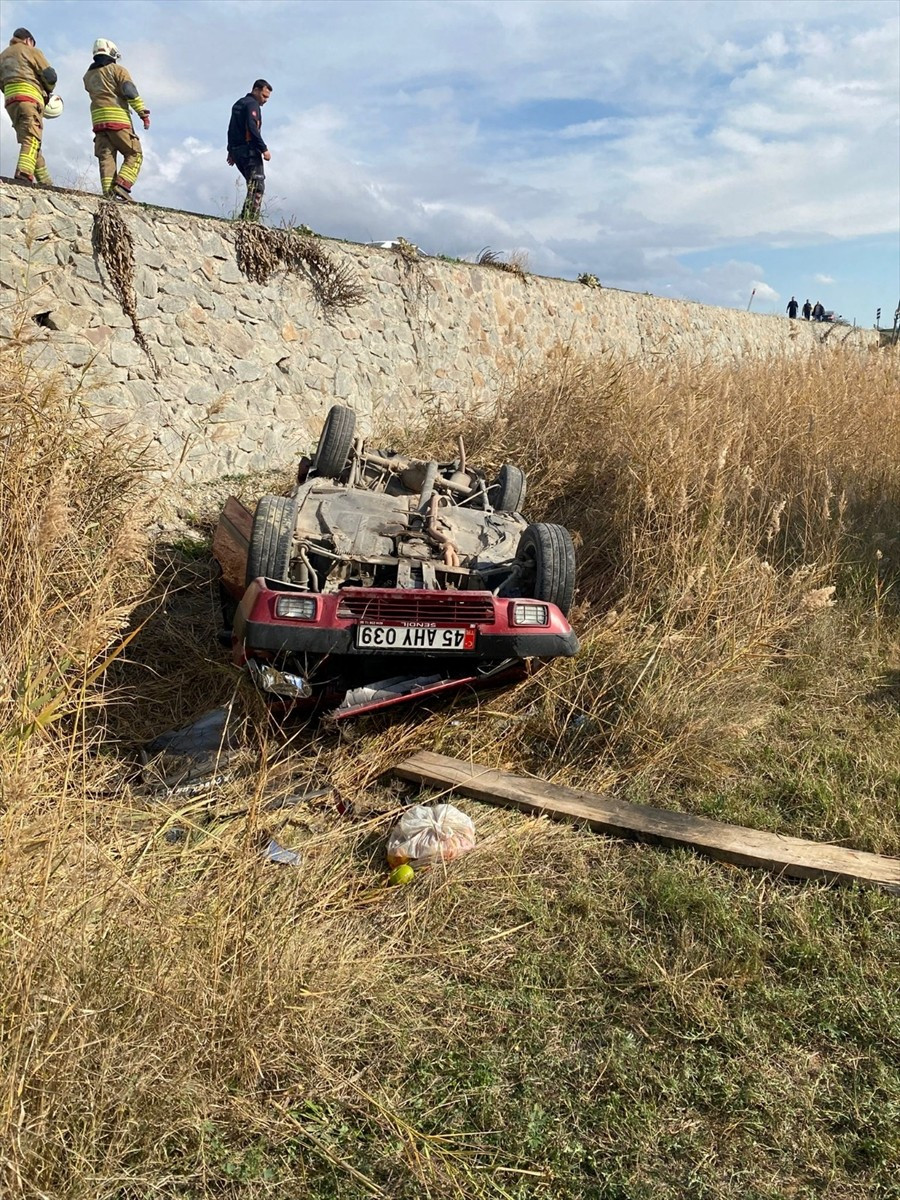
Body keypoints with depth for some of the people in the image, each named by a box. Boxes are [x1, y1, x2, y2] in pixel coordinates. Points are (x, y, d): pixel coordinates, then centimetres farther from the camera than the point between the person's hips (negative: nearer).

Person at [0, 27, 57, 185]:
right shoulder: (31, 51, 6)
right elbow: (50, 75, 0)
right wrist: (48, 90, 18)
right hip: (29, 98, -6)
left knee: (31, 141, 12)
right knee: (31, 140, -17)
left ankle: (44, 181, 8)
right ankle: (24, 173, -38)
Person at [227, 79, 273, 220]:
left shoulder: (238, 104, 24)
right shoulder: (252, 104, -6)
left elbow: (232, 128, 25)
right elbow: (252, 128, -19)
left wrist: (231, 151, 26)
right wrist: (264, 149, -19)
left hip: (236, 150, 9)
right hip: (249, 150, -9)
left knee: (253, 185, 13)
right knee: (257, 186, -12)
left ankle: (245, 218, 5)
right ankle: (250, 220, -21)